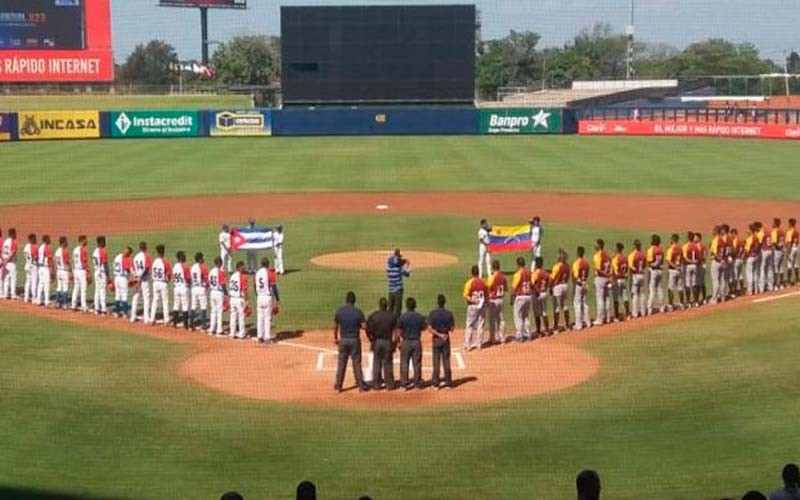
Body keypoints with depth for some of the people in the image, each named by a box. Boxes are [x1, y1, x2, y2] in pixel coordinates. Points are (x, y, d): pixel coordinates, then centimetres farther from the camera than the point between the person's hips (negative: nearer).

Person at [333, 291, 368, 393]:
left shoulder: (339, 311, -3)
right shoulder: (358, 311, -9)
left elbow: (335, 326, 2)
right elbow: (364, 326, -12)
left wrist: (335, 338, 16)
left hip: (343, 340, 1)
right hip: (355, 340, -1)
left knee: (341, 363, 9)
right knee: (357, 363, 7)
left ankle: (338, 386, 13)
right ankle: (361, 385, 11)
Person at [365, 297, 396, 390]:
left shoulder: (372, 316, -5)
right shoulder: (392, 316, -5)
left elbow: (368, 329, -9)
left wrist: (372, 339, 3)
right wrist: (395, 342, 3)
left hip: (376, 342, 0)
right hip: (388, 342, 0)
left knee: (376, 363, 9)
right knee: (388, 364, 9)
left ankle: (376, 384, 11)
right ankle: (389, 384, 13)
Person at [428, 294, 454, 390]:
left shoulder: (432, 313, -9)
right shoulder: (449, 314, -5)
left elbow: (430, 329, -14)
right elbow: (452, 329, -2)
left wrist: (439, 335, -10)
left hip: (436, 339, -1)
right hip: (446, 339, 1)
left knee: (436, 362, 4)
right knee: (446, 362, 8)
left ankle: (436, 385, 6)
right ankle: (448, 384, 12)